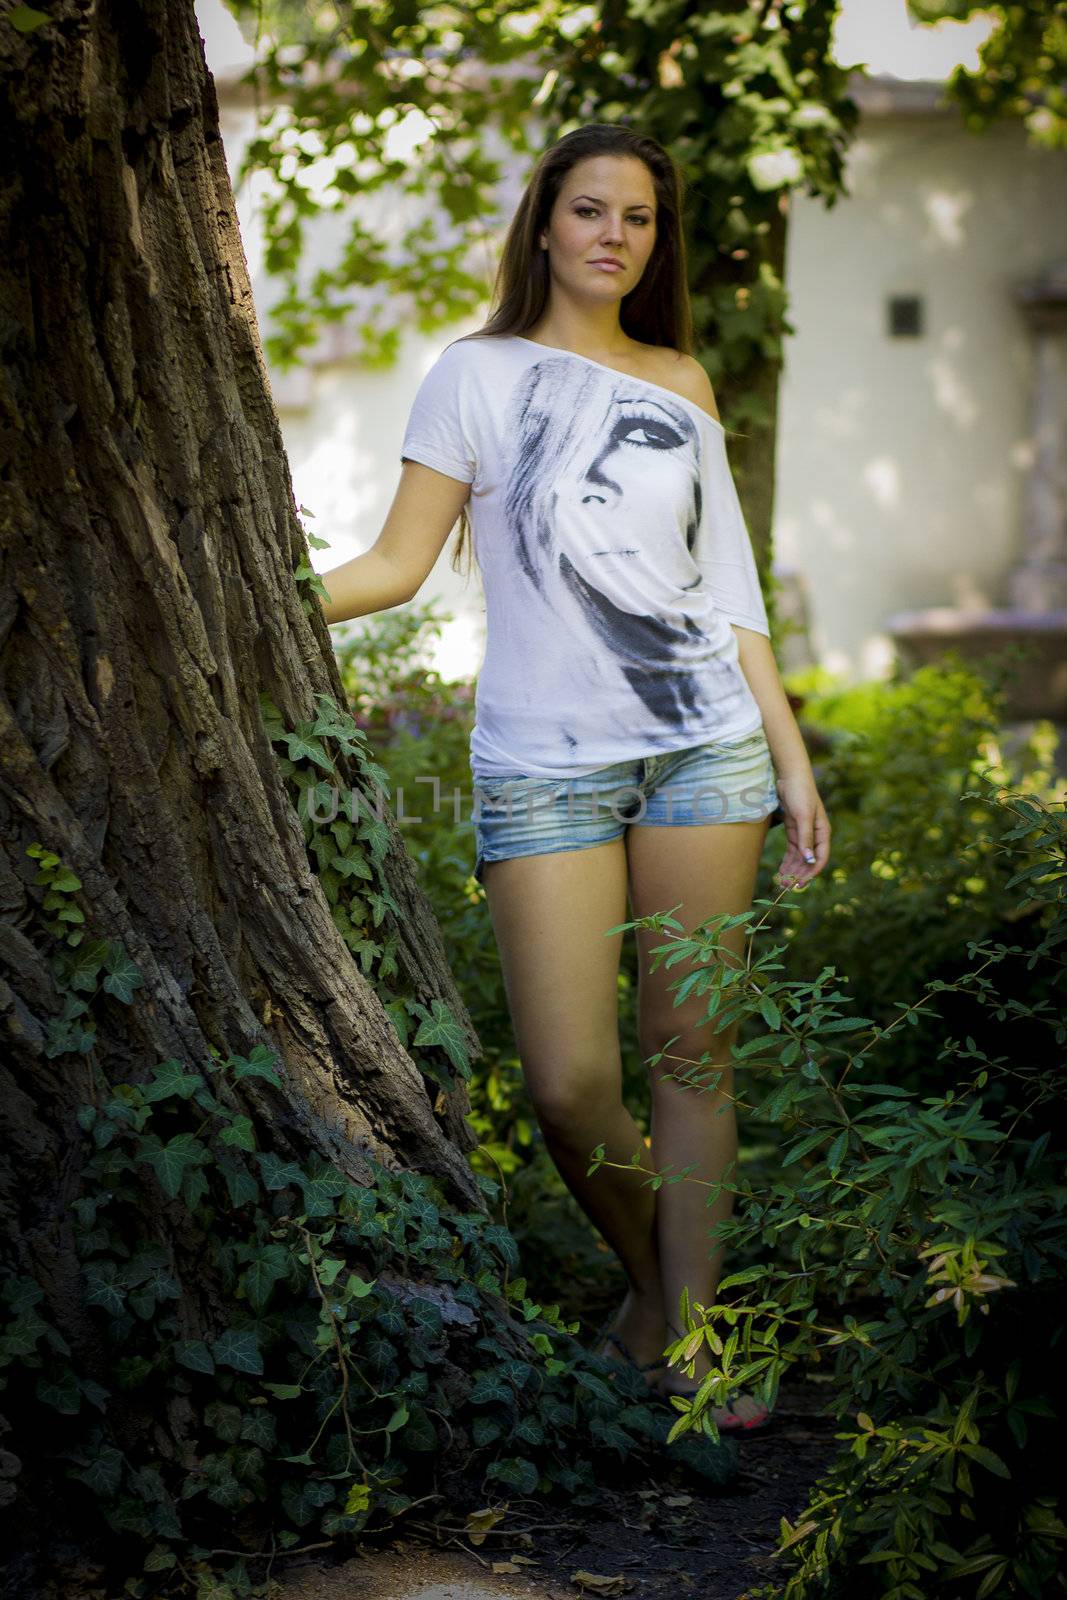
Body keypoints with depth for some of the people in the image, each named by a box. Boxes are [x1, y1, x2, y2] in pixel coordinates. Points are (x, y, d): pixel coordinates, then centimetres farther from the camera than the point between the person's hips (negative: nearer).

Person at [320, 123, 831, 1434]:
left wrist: (790, 757, 12)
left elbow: (729, 583, 15)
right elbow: (398, 564, 3)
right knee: (568, 1080, -8)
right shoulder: (479, 374, 5)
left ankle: (688, 1338, 10)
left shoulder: (681, 385, 14)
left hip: (704, 738, 3)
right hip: (544, 760, -2)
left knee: (692, 1049, 1)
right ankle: (649, 1287, 18)